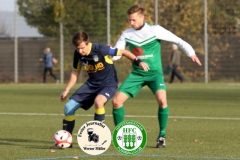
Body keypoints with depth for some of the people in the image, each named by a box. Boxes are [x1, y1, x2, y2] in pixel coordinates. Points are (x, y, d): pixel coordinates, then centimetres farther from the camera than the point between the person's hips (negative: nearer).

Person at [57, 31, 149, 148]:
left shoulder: (101, 49, -25)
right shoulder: (77, 54, -7)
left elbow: (123, 52, -14)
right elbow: (75, 72, 9)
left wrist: (138, 62, -21)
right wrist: (66, 90, 7)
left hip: (109, 83, -6)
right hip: (92, 83, 6)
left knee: (98, 101, -38)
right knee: (69, 107, -4)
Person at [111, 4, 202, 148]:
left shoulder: (155, 30, -8)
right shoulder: (127, 34, 2)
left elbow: (177, 40, -5)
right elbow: (116, 54, 3)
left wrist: (191, 53, -15)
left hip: (154, 73, -4)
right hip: (137, 74, 4)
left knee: (162, 100, -28)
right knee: (117, 100, -9)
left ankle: (162, 136, -8)